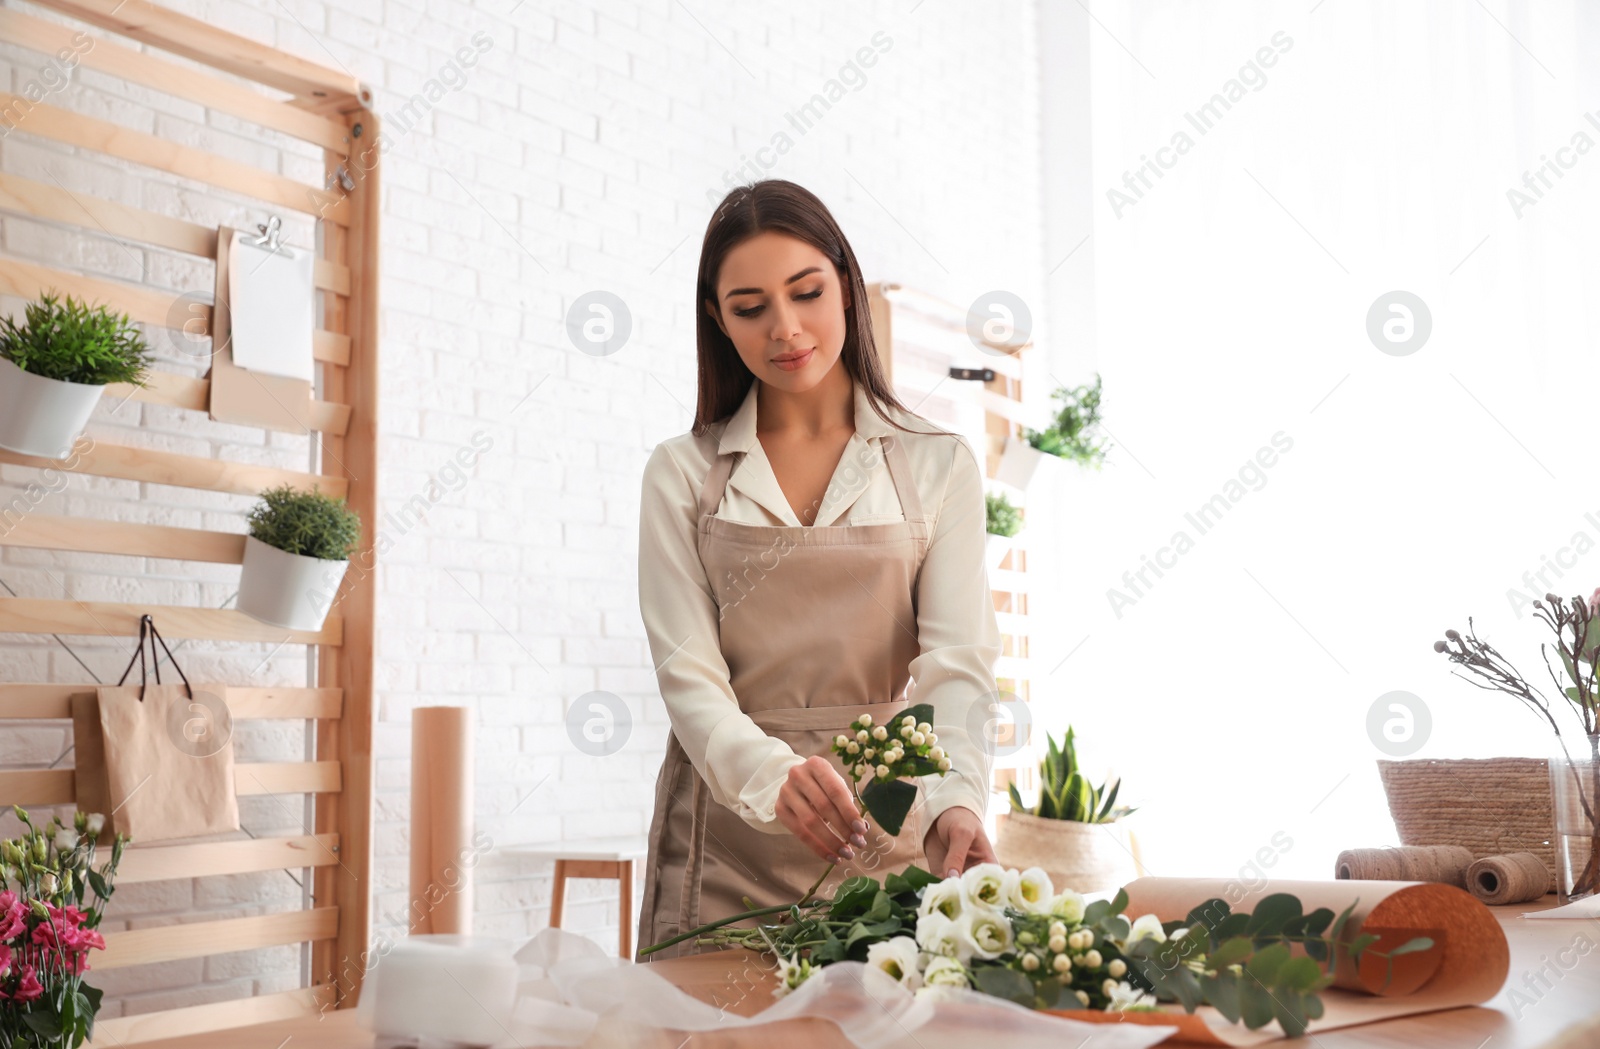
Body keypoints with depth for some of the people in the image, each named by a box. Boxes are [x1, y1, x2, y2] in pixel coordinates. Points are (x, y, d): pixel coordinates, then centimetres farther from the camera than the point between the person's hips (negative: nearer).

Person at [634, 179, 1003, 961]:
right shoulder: (682, 475, 5)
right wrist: (773, 775, -24)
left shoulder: (937, 464, 4)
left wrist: (953, 800, -26)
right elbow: (688, 676, -4)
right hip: (728, 835, 0)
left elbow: (957, 661, -6)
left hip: (887, 835, 0)